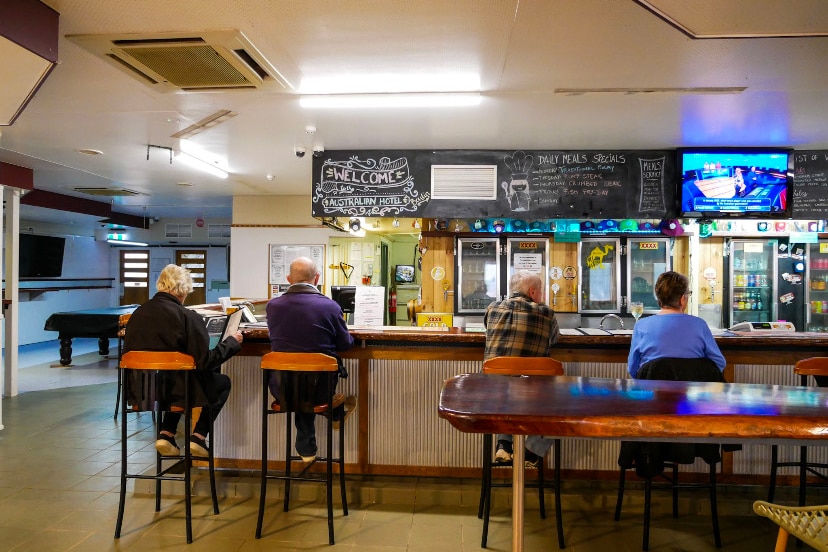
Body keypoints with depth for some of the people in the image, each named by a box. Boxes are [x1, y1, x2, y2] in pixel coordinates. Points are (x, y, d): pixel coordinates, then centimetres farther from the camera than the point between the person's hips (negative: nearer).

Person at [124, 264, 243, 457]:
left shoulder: (137, 313, -1)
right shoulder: (188, 317, -18)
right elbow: (205, 362, -18)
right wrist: (232, 342, -5)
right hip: (173, 388, -6)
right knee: (223, 382, 19)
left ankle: (166, 433, 21)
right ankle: (198, 437, 10)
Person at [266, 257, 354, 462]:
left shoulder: (272, 305, -7)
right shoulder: (330, 306, -13)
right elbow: (346, 344, 1)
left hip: (282, 390, 1)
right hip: (319, 389, -1)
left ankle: (306, 447, 40)